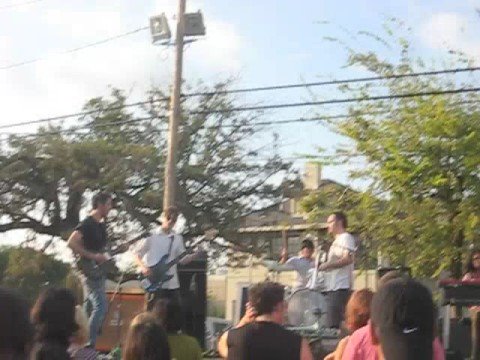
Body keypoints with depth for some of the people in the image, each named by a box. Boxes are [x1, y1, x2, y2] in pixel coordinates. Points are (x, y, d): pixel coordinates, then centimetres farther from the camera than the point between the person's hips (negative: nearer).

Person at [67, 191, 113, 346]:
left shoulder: (101, 224, 13)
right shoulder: (87, 223, -15)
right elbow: (71, 243, -25)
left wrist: (104, 257, 8)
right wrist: (92, 256, -23)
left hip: (98, 271, 9)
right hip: (90, 270, -9)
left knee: (90, 308, 13)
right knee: (101, 306, -15)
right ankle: (89, 343, -12)